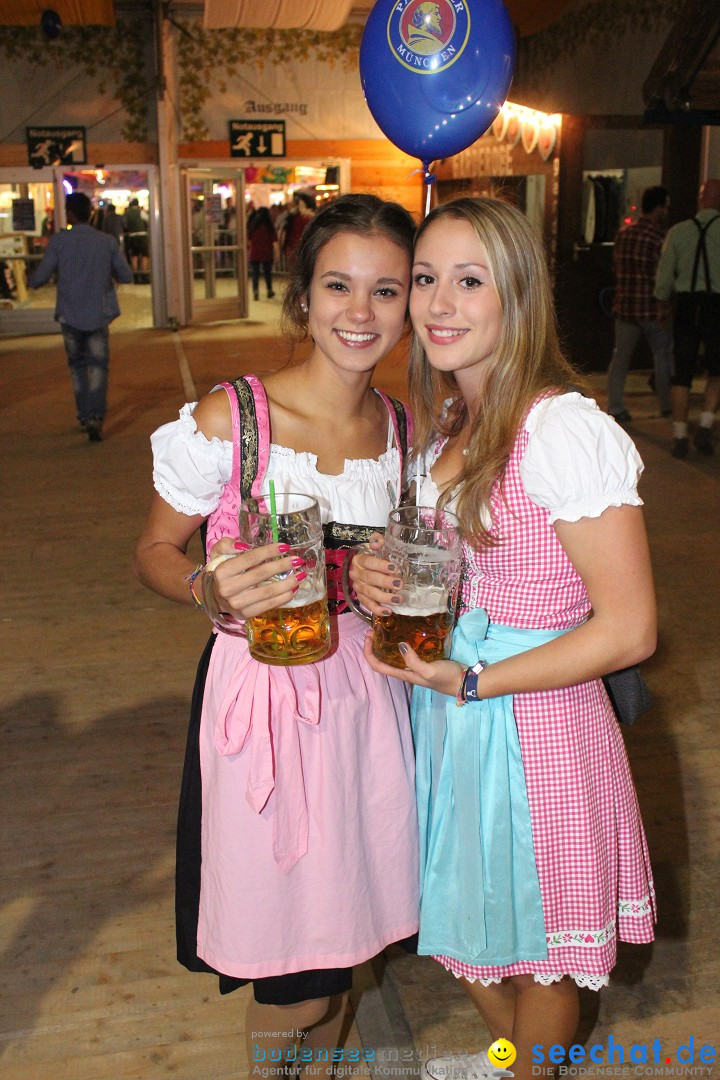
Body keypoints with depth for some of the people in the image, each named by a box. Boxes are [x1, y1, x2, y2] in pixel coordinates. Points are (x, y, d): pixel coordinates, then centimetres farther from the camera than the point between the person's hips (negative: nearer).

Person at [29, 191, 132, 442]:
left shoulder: (59, 240, -6)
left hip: (70, 315, 0)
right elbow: (125, 276, 5)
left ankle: (85, 416, 22)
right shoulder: (107, 242, 0)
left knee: (77, 365, 17)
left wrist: (32, 281, 18)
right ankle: (96, 418, -13)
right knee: (98, 366, 4)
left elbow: (40, 277, -5)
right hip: (99, 314, 0)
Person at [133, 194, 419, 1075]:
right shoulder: (229, 418, -15)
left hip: (364, 692, 5)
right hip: (263, 694, -4)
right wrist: (211, 590, -26)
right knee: (289, 958, 10)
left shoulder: (404, 430, 0)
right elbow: (154, 552, -5)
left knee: (341, 927, 20)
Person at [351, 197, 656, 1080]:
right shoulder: (441, 422, 3)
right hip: (446, 708, 8)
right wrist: (376, 578, -5)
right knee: (470, 915, 26)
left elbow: (629, 629, -22)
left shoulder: (566, 430, -23)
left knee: (534, 937, 17)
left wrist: (470, 680, -20)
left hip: (533, 719, -7)